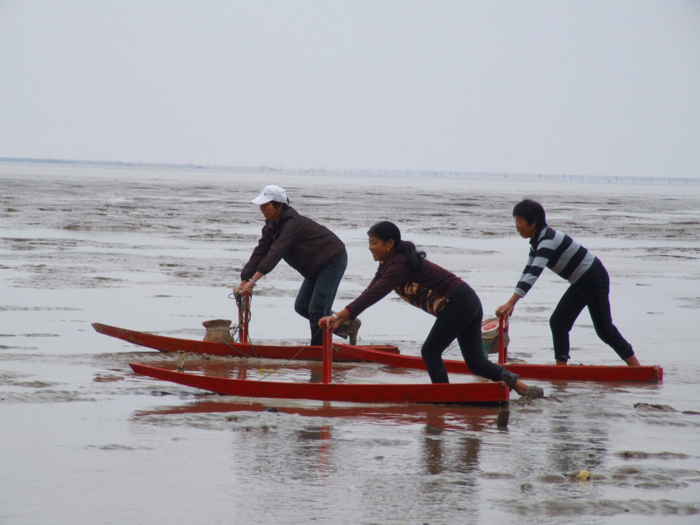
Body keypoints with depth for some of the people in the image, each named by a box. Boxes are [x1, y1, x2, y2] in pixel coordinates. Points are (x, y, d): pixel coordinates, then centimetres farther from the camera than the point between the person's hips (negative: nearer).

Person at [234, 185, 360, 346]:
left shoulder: (293, 223, -30)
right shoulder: (272, 226, -2)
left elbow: (275, 253, -39)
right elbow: (260, 252, -6)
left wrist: (253, 281, -45)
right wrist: (243, 281, -16)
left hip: (333, 261, -10)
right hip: (317, 266, 10)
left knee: (316, 309, -13)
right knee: (301, 306, 10)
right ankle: (347, 326, 19)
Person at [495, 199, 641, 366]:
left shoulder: (548, 240, -26)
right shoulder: (537, 241, 6)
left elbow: (534, 273, -35)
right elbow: (527, 272, 13)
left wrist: (510, 303, -41)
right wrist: (511, 303, 8)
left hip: (594, 279, -10)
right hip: (581, 282, 10)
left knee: (604, 329, -7)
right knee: (558, 322, 5)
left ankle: (638, 370, 0)